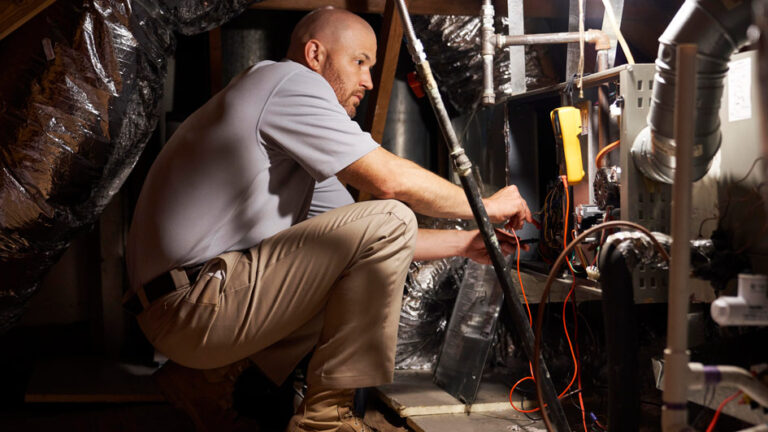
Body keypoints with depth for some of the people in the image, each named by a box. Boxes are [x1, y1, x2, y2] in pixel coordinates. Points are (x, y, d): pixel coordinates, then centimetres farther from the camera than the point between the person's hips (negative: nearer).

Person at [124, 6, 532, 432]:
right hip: (196, 306, -11)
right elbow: (390, 179, -13)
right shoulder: (289, 79, -5)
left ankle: (219, 376, 13)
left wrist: (465, 243, 20)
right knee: (388, 218, -13)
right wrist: (485, 206, 1)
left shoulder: (296, 143, 25)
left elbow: (367, 240, 24)